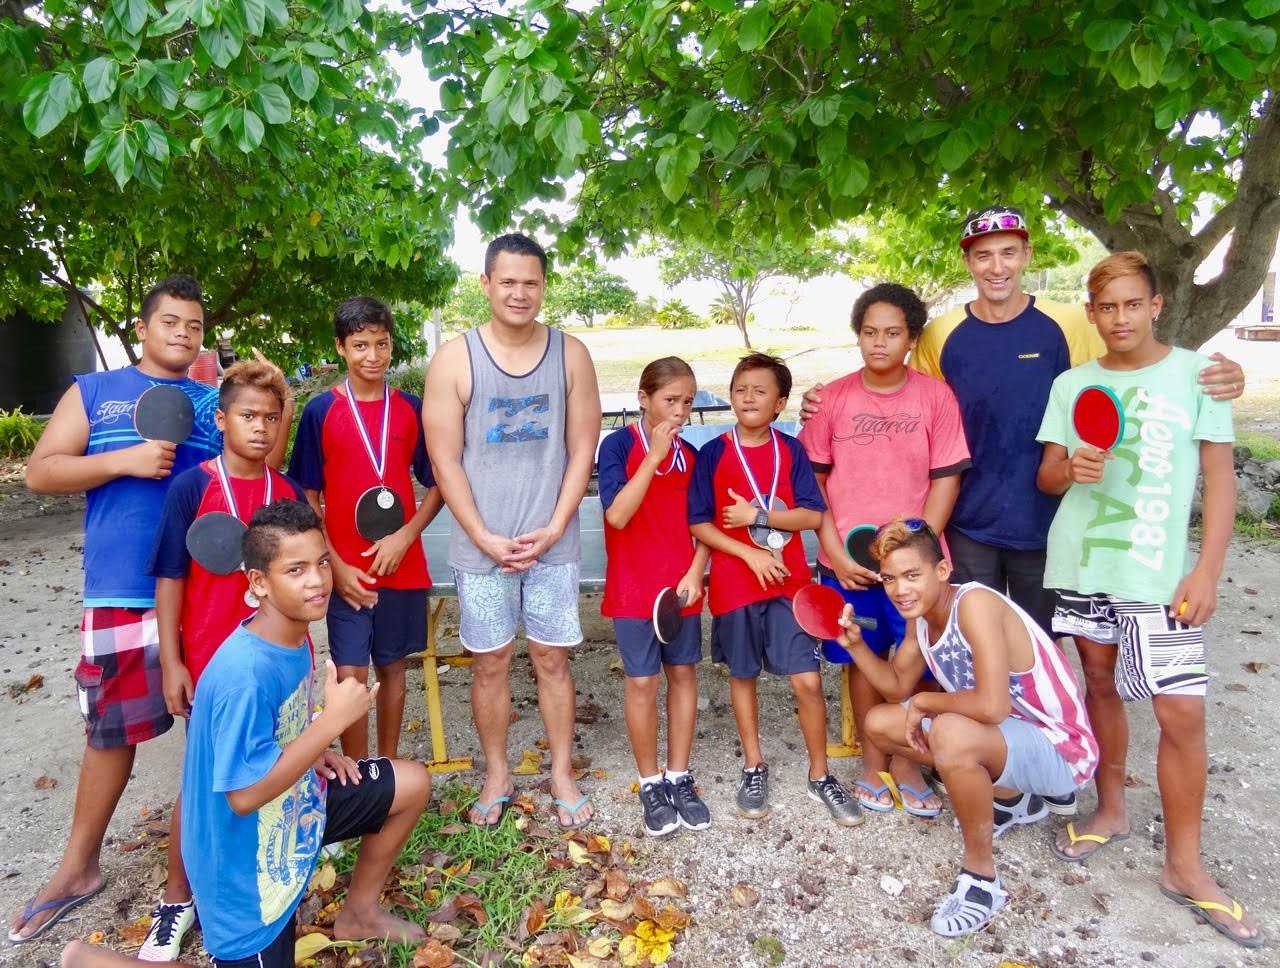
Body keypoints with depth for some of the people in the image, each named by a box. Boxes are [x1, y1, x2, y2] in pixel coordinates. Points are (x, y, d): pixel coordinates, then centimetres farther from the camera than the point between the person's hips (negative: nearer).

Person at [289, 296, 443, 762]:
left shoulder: (411, 409, 2)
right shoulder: (320, 411, -2)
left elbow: (436, 485, 5)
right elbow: (307, 497, -1)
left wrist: (405, 536, -10)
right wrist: (336, 565, -9)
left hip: (403, 565, 2)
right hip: (346, 571, -2)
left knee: (392, 667, 14)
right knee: (351, 675, -2)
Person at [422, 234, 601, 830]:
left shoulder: (570, 355, 0)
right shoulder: (454, 359, -4)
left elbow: (582, 450, 1)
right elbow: (445, 461, -5)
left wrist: (553, 530, -8)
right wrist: (486, 539, -10)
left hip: (553, 543, 1)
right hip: (481, 547, 0)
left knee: (552, 658, 11)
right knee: (490, 663, 10)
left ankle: (562, 773, 28)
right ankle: (496, 777, 29)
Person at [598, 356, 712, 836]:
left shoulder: (690, 455, 4)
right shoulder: (618, 445, -9)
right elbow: (617, 515, -22)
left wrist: (695, 573, -7)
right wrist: (654, 455, -23)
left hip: (683, 586, 4)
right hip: (634, 587, -4)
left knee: (683, 674, 10)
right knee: (642, 682, 2)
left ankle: (679, 778, 25)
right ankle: (651, 785, 20)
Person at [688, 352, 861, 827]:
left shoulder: (791, 450, 1)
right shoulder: (713, 453, -3)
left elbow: (813, 515, -4)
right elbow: (699, 524, -5)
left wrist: (757, 515, -14)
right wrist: (751, 554, -14)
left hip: (790, 581, 0)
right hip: (735, 583, 0)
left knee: (807, 680, -2)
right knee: (743, 675, 12)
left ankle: (820, 776, 18)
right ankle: (754, 767, 32)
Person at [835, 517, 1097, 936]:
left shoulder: (975, 603, -27)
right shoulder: (920, 615, -1)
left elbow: (992, 706, -38)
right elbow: (898, 686, 11)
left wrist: (924, 704, -20)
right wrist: (855, 643, -6)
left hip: (1058, 749, -9)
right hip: (1005, 736, 9)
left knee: (951, 734, -37)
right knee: (879, 723, 7)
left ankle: (981, 875, -11)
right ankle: (1011, 799, 20)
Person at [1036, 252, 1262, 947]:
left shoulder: (1195, 372, 0)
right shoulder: (1071, 384, 7)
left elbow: (1219, 476, -1)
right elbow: (1046, 477, 10)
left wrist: (1206, 570, -9)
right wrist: (1071, 467, -14)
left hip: (1159, 573, -2)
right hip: (1080, 564, 3)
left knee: (1183, 712, -4)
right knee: (1101, 684, 14)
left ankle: (1184, 864, 12)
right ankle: (1111, 811, 33)